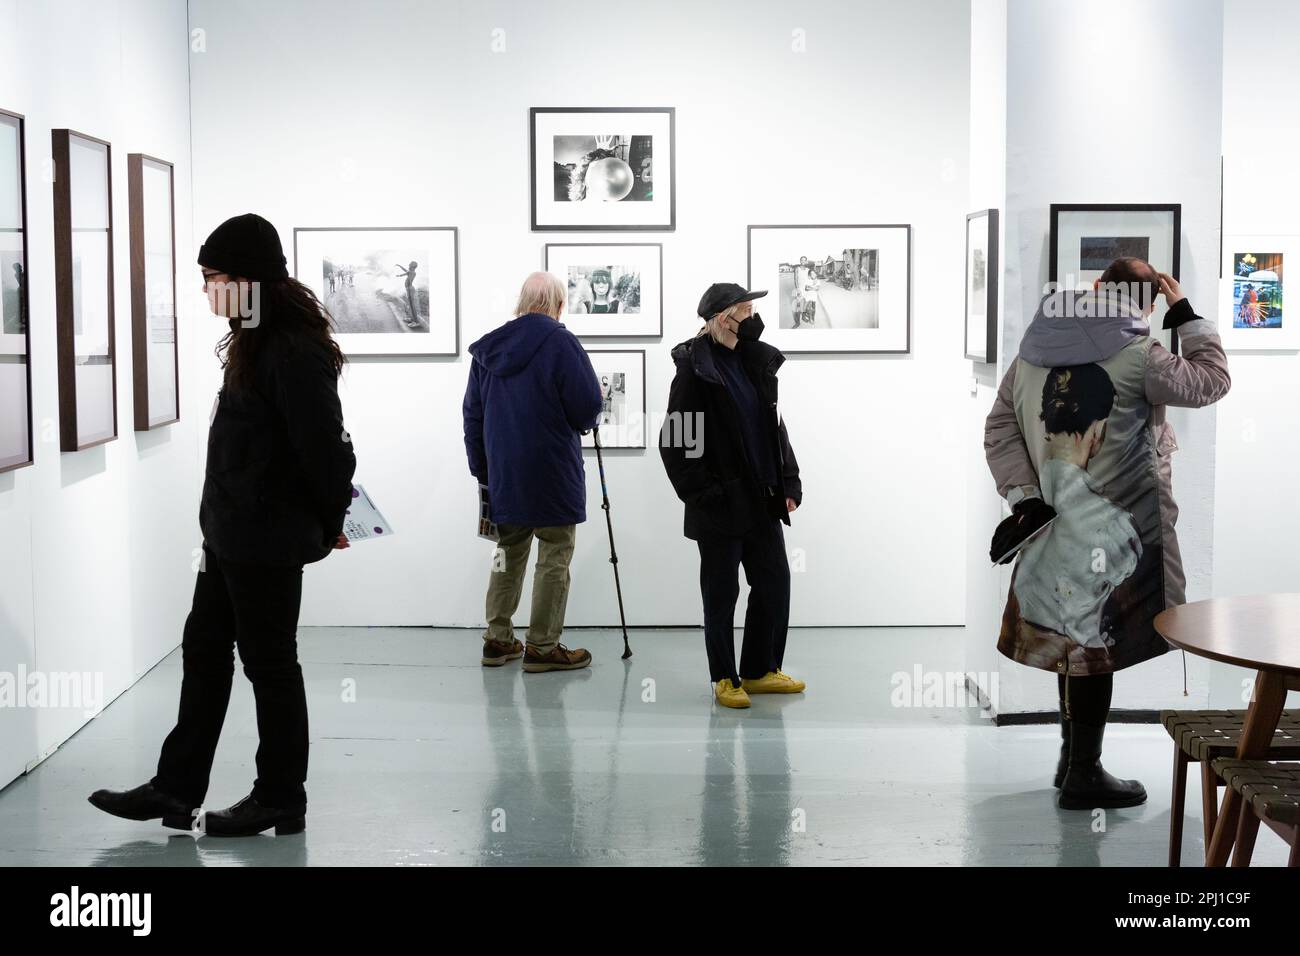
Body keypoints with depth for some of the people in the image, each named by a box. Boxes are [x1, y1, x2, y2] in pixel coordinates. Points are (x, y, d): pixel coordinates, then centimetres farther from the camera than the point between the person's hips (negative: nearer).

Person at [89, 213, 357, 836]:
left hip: (268, 539, -10)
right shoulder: (255, 341, 12)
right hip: (230, 531, 10)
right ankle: (177, 788, 25)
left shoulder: (294, 350, -21)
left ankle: (280, 801, 16)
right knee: (204, 650, 15)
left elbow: (323, 445, -20)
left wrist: (331, 520, -6)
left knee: (269, 662, 2)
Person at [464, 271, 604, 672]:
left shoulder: (488, 347, 5)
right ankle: (543, 647, 5)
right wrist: (593, 404, 9)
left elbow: (473, 415, 11)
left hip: (504, 474, 6)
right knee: (554, 558, 4)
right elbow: (588, 410, -15)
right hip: (552, 474, -6)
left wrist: (482, 470, 18)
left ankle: (498, 639, 20)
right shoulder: (559, 342, -14)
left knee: (509, 552, 17)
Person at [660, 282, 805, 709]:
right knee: (721, 594, 4)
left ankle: (760, 671, 24)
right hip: (721, 505, -7)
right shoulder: (694, 369, -11)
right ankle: (724, 678, 17)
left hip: (762, 500, 7)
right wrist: (703, 494, -14)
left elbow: (774, 428, 16)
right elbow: (675, 440, -12)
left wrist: (789, 483, 9)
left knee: (775, 583, 10)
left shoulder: (755, 362, 10)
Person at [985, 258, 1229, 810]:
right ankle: (1084, 775, 5)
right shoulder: (1134, 353, -12)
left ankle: (1073, 757, 29)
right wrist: (1185, 314, 8)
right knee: (1096, 640, -1)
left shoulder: (1034, 348, 7)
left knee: (1070, 634, 17)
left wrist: (1023, 496, 1)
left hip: (1055, 518, 7)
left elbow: (999, 429, 5)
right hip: (1114, 523, -7)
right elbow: (1210, 382, 0)